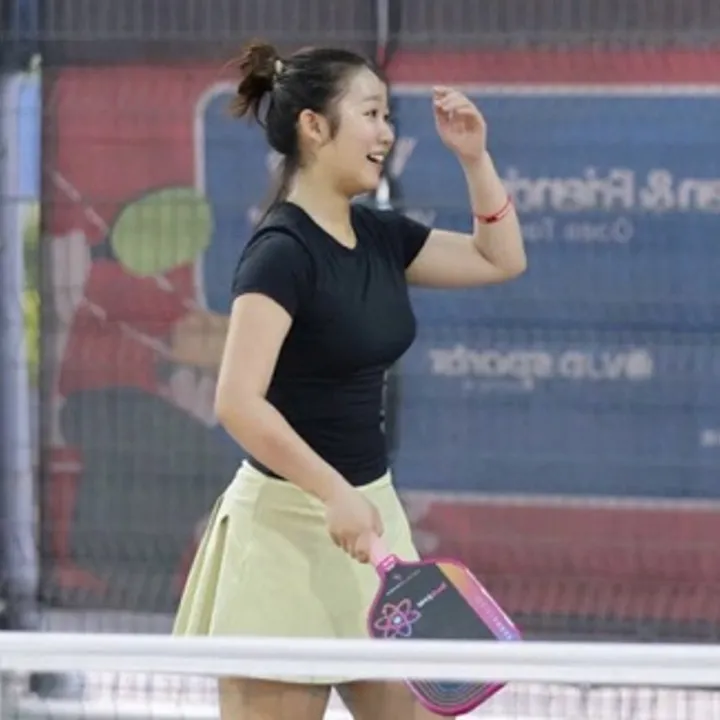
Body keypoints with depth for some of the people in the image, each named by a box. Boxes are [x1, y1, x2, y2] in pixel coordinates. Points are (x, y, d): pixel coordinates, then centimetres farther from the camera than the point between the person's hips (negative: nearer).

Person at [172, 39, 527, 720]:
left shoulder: (378, 235, 8)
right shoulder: (282, 250, -17)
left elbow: (500, 259, 21)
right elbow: (239, 403, -25)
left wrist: (474, 157, 8)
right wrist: (333, 492, -30)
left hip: (367, 515, 9)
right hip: (289, 522, -9)